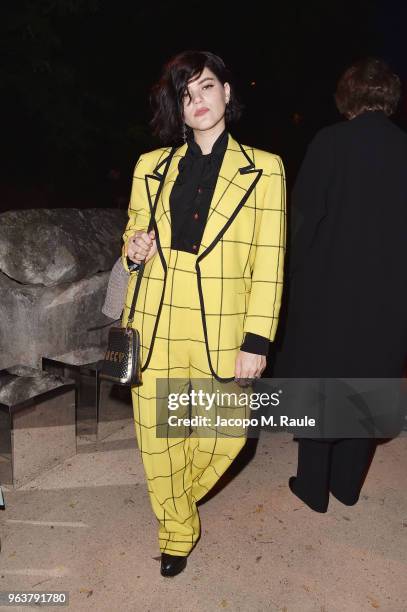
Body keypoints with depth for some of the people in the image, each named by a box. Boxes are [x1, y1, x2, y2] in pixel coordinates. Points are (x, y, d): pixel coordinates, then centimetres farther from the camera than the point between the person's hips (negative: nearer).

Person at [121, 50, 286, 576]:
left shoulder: (264, 169, 1)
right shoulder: (150, 167, 8)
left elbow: (268, 263, -3)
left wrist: (256, 341, -8)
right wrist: (133, 251, -8)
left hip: (222, 333, -1)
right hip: (155, 330, 2)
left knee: (224, 438, 5)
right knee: (158, 439, 9)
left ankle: (179, 499, 43)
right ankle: (177, 530, 39)